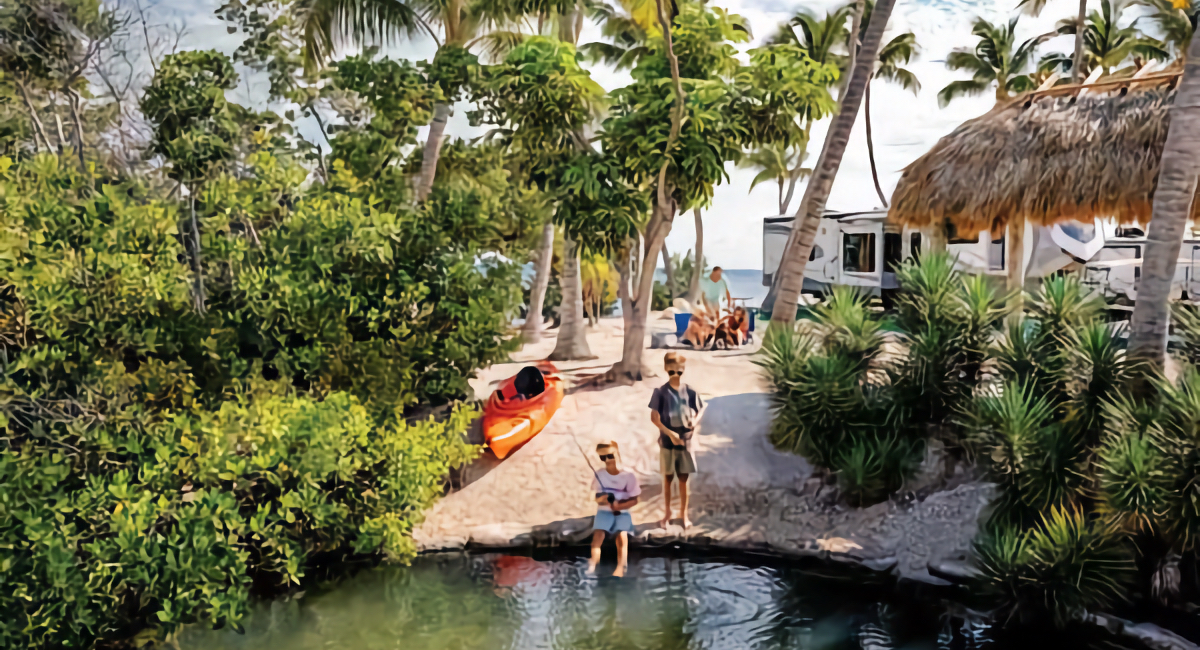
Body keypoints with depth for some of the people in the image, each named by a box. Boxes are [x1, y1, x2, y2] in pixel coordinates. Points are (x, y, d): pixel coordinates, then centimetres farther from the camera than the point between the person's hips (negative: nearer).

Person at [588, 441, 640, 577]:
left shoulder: (629, 476, -8)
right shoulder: (598, 475, -3)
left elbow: (634, 500, -4)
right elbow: (597, 498, -1)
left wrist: (620, 505, -22)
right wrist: (601, 499, -26)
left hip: (622, 512, -1)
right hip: (604, 512, 1)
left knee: (622, 535, -23)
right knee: (598, 534, -23)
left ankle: (620, 568, -16)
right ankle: (593, 565, -19)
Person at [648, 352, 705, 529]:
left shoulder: (690, 391, -3)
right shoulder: (660, 392, -8)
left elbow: (700, 410, 7)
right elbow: (654, 417, -8)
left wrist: (695, 420, -16)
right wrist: (670, 433, -18)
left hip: (686, 441, 1)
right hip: (667, 441, -1)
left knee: (684, 478, 8)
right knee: (667, 477, 9)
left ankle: (684, 513, 22)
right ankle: (667, 513, 23)